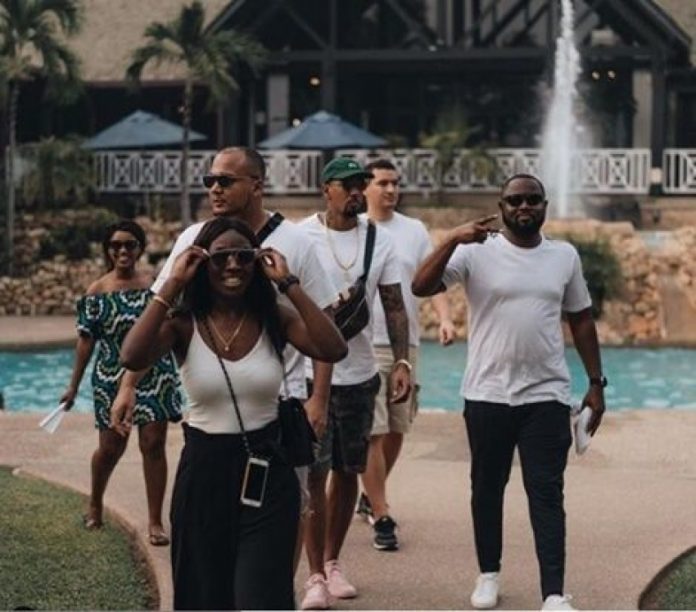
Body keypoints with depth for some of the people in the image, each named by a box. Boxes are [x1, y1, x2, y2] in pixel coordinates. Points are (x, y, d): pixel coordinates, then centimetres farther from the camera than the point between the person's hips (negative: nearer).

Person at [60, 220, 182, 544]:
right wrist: (74, 386, 2)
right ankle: (95, 505, 37)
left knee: (153, 445, -2)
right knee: (110, 448, 9)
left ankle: (155, 521, 5)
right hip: (112, 379, 0)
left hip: (154, 376, 0)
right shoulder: (97, 291, -2)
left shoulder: (155, 285, 0)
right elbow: (86, 339, 1)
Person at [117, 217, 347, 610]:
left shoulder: (275, 320, -3)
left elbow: (334, 350, -20)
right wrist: (172, 286, -21)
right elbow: (132, 358, -26)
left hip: (267, 474, -1)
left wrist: (289, 283, -17)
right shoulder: (184, 325, -6)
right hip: (204, 474, 1)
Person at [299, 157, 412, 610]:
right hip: (309, 372, -4)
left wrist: (403, 361, -5)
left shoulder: (380, 240, 4)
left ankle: (333, 561, 27)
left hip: (360, 373, 4)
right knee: (314, 474, -5)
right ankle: (316, 575, 1)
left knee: (349, 471, 12)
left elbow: (395, 305, 5)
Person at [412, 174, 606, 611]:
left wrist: (596, 383, 9)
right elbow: (421, 288, -16)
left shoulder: (565, 256, 5)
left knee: (547, 493, -3)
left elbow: (581, 321, 13)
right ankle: (489, 574, 29)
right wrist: (453, 240, -28)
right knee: (488, 488, 12)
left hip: (547, 395, 1)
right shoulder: (477, 252, -5)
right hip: (488, 395, -1)